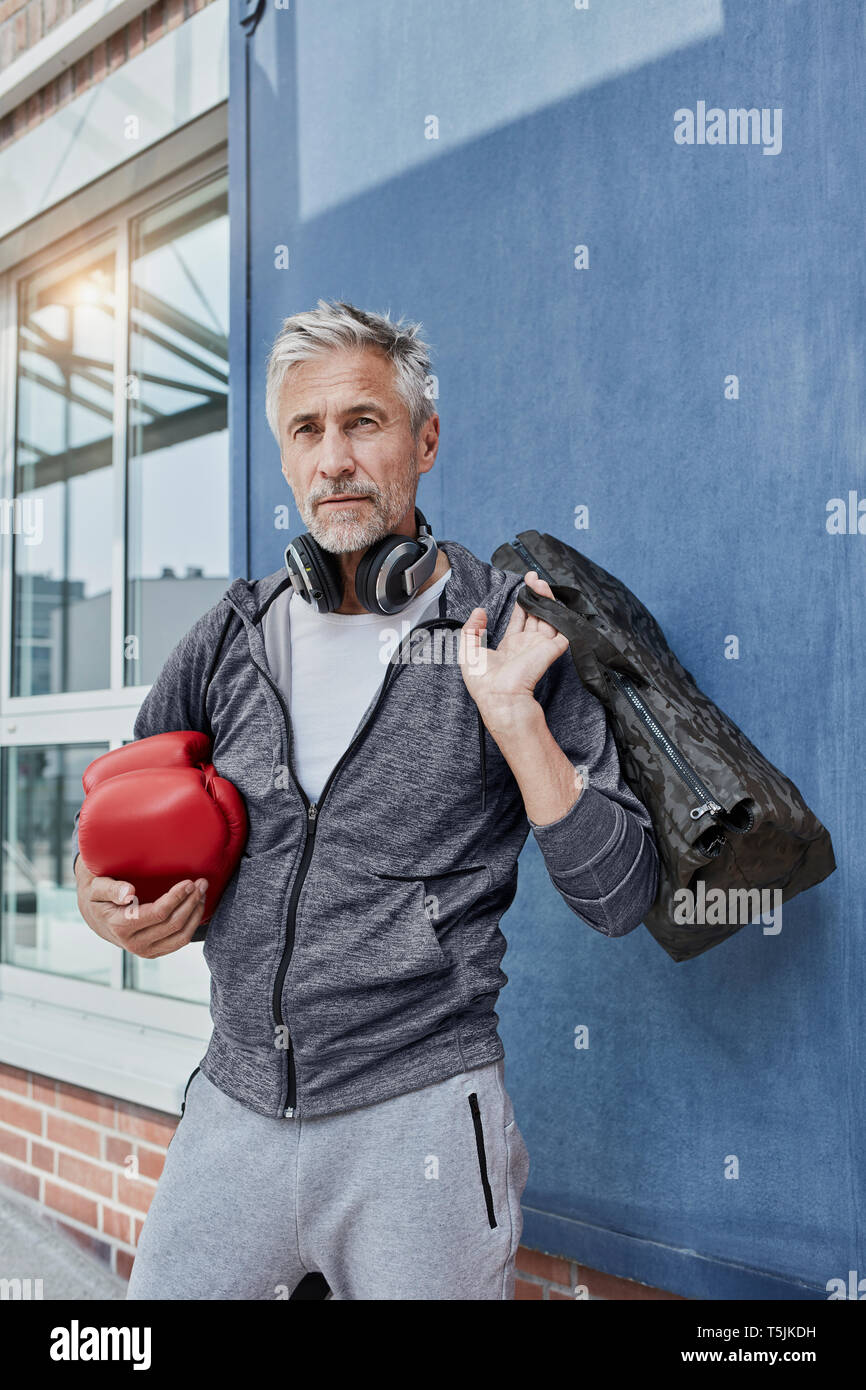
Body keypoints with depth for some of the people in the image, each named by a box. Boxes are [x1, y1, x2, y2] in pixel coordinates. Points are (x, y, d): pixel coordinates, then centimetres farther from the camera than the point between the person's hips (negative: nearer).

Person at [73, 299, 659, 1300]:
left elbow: (617, 896, -9)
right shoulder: (232, 637, 6)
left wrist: (512, 714, -18)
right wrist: (108, 906, -4)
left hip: (416, 1121, -3)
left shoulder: (504, 636, -5)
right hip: (232, 1110, 4)